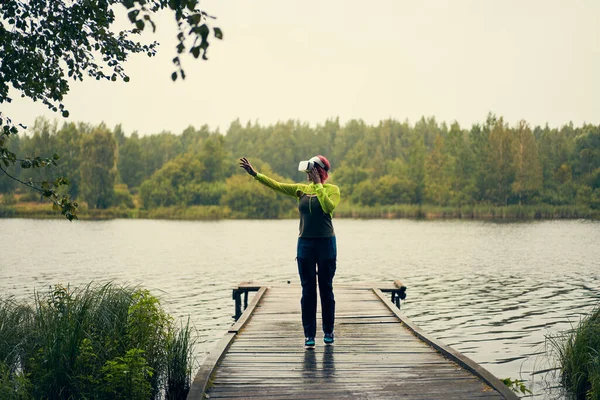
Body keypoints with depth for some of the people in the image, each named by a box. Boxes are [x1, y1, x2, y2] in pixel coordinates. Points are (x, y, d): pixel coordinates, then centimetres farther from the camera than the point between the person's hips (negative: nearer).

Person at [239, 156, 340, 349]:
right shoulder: (301, 189, 9)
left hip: (326, 243, -3)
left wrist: (318, 185, -14)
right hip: (305, 244, 3)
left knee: (326, 289, 5)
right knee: (308, 290, 2)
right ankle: (309, 334, 7)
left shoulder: (332, 189, -2)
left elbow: (329, 207, -20)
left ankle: (328, 332, 17)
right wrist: (255, 174, 0)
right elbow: (277, 185, 7)